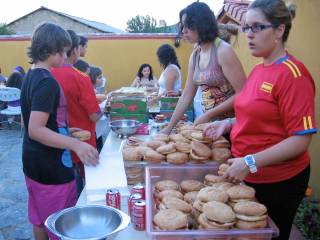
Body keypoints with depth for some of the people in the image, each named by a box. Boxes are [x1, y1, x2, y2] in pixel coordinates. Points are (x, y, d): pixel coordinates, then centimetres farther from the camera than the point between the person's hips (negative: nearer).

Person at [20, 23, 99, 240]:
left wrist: (64, 130, 18)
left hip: (33, 161, 9)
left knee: (40, 219, 22)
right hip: (52, 166, -9)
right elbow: (35, 130, -28)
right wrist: (75, 144, -35)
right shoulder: (47, 82, -22)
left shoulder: (31, 76, 7)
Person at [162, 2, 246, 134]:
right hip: (210, 123, 6)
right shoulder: (195, 56, 5)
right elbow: (186, 96, 8)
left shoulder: (223, 51, -16)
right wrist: (169, 127, 7)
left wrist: (208, 114, -19)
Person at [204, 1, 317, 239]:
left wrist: (250, 162, -25)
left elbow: (301, 139, -21)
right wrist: (228, 124, 2)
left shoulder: (293, 74, -19)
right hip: (248, 176, 7)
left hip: (277, 183, -7)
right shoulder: (258, 70, 4)